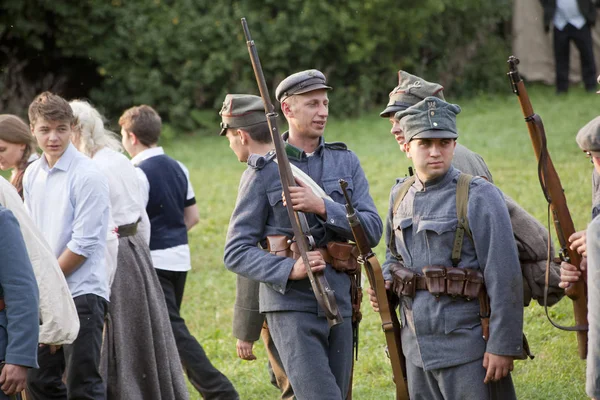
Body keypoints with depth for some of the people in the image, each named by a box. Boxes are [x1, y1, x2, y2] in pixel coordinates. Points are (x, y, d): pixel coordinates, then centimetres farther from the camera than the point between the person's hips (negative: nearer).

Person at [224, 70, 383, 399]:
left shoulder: (346, 162, 10)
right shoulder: (264, 172, -1)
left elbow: (372, 230, 0)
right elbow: (237, 252, -3)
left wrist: (322, 207, -16)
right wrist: (290, 269, -20)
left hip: (339, 306, 5)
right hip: (292, 307, -5)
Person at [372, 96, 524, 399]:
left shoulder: (478, 197, -11)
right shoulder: (400, 195, 9)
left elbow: (505, 278, -14)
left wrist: (502, 346, -17)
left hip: (466, 348, -7)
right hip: (417, 346, 7)